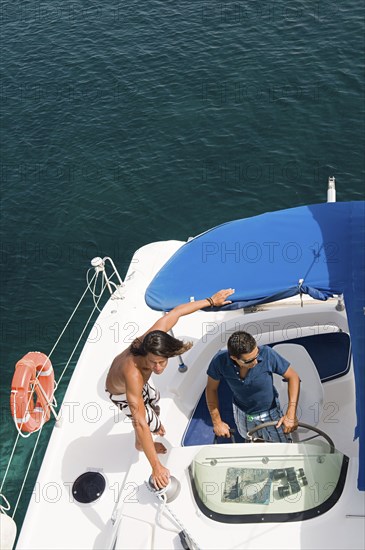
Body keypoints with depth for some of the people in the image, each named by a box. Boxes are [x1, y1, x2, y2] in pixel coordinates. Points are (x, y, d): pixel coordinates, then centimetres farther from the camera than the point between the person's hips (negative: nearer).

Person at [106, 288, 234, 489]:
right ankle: (140, 444, 45)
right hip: (121, 394, -6)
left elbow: (175, 312, -23)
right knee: (151, 423, 8)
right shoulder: (134, 374, -52)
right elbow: (140, 424, -50)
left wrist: (211, 301, -14)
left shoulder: (153, 337, -40)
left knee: (153, 399, 32)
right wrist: (156, 467, -50)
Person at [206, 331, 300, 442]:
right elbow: (211, 389, -12)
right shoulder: (220, 361, -30)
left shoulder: (267, 354, -35)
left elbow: (293, 377, -22)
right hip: (241, 414, 1)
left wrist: (291, 415, -28)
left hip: (269, 413, -1)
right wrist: (217, 422, -8)